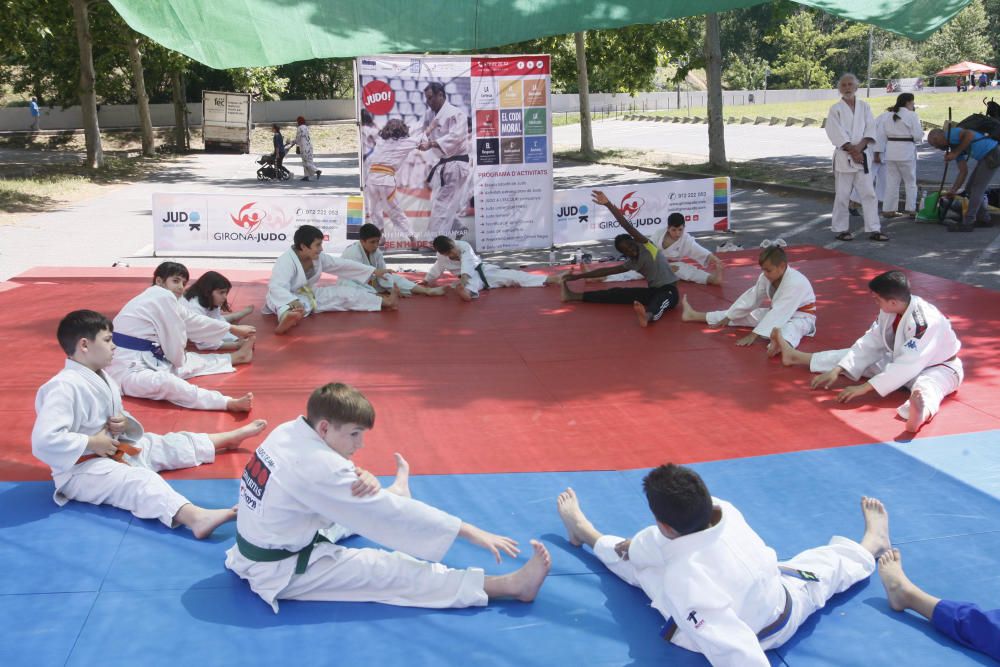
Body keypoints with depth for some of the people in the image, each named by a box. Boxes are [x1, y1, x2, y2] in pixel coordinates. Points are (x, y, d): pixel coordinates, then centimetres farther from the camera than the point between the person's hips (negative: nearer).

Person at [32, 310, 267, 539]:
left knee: (173, 445, 14)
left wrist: (124, 423, -4)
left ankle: (233, 436, 34)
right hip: (81, 470, -10)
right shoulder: (63, 388, -26)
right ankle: (195, 517, -60)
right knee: (139, 481, -35)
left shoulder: (101, 378, 6)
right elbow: (44, 441, -34)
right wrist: (92, 443, -25)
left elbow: (113, 416, 20)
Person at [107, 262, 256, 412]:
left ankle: (238, 356, 40)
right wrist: (179, 361, 9)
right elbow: (175, 339, -11)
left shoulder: (158, 297, 15)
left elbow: (193, 321, 22)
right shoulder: (164, 297, -14)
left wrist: (233, 329, 28)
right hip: (127, 370, -11)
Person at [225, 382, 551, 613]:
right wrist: (472, 532, -22)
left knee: (360, 505, 25)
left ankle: (395, 492, 59)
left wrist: (362, 478, -17)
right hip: (283, 573, -9)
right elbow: (391, 514, -27)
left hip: (258, 549, 9)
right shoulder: (317, 469, -30)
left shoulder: (288, 431, -5)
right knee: (391, 572, -14)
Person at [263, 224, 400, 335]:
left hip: (309, 296, 9)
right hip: (289, 300, -9)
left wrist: (374, 271, 5)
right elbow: (277, 288, -41)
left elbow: (343, 265, 6)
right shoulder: (286, 261, -27)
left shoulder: (318, 257, -2)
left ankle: (385, 302, -1)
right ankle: (287, 317, -82)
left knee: (344, 292, 0)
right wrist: (293, 302, -62)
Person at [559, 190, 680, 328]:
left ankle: (647, 315, -77)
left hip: (668, 290, -7)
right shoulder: (632, 264, 11)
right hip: (652, 291, 7)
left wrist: (608, 204, -25)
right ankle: (573, 295, 6)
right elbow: (606, 270, 16)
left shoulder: (646, 245, -7)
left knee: (658, 302, -42)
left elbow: (627, 226, -17)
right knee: (617, 293, 2)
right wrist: (578, 276, 16)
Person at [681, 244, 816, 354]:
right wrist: (728, 317, 2)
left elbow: (780, 312, -39)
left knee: (790, 328, -44)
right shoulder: (767, 277, -8)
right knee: (744, 315, 7)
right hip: (777, 313, 8)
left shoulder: (796, 283, -34)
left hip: (800, 316, -8)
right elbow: (751, 297, 1)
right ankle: (694, 316, 13)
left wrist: (754, 334, -42)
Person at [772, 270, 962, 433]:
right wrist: (836, 370, -12)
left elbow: (908, 365, -37)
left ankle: (922, 411, -79)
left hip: (938, 366, -8)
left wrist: (865, 387, -38)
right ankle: (795, 357, 20)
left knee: (924, 388, -43)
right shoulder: (890, 311, -11)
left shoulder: (925, 321, -35)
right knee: (861, 355, 9)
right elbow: (869, 343, -5)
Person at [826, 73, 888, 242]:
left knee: (869, 193, 2)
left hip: (862, 155, 4)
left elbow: (870, 129, 1)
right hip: (844, 156, -3)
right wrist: (852, 151, -15)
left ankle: (874, 230, 5)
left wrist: (860, 147, -14)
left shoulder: (864, 106, 9)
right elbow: (837, 134, -10)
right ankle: (841, 230, 11)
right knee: (842, 195, 0)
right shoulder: (836, 109, -2)